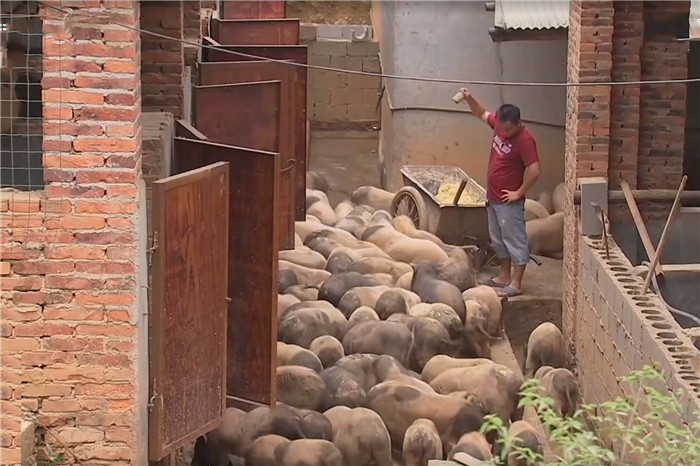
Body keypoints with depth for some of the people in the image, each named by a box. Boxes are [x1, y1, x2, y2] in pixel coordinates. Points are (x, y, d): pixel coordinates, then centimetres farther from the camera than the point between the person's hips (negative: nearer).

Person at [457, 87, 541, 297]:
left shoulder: (524, 140, -24)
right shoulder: (499, 123, -1)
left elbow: (534, 171, -29)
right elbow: (483, 114, 18)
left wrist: (519, 193, -20)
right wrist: (469, 98, 1)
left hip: (509, 201, -9)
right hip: (493, 197, 9)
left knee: (515, 240, -2)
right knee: (498, 239, 19)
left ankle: (516, 283, 1)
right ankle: (504, 276, 31)